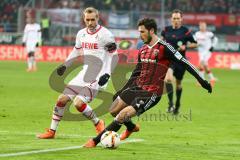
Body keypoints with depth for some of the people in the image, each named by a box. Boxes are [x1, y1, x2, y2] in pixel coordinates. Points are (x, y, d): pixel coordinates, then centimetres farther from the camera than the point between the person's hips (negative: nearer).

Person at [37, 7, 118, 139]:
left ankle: (98, 123, 4)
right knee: (62, 99, 2)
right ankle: (52, 131, 14)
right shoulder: (81, 34, 8)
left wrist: (107, 74, -20)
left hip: (98, 77, -7)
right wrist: (65, 65, 17)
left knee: (78, 103, -21)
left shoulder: (105, 35, -13)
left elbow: (113, 56, -11)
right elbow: (76, 51, 24)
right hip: (84, 73, 7)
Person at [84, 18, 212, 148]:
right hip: (137, 87, 8)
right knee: (113, 110, 10)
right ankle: (132, 127, 40)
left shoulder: (163, 47, -13)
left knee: (123, 115, -18)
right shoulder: (142, 50, 11)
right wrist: (122, 91, 20)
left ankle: (96, 140, -9)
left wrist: (201, 80, -15)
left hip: (151, 93, -8)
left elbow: (184, 63, -13)